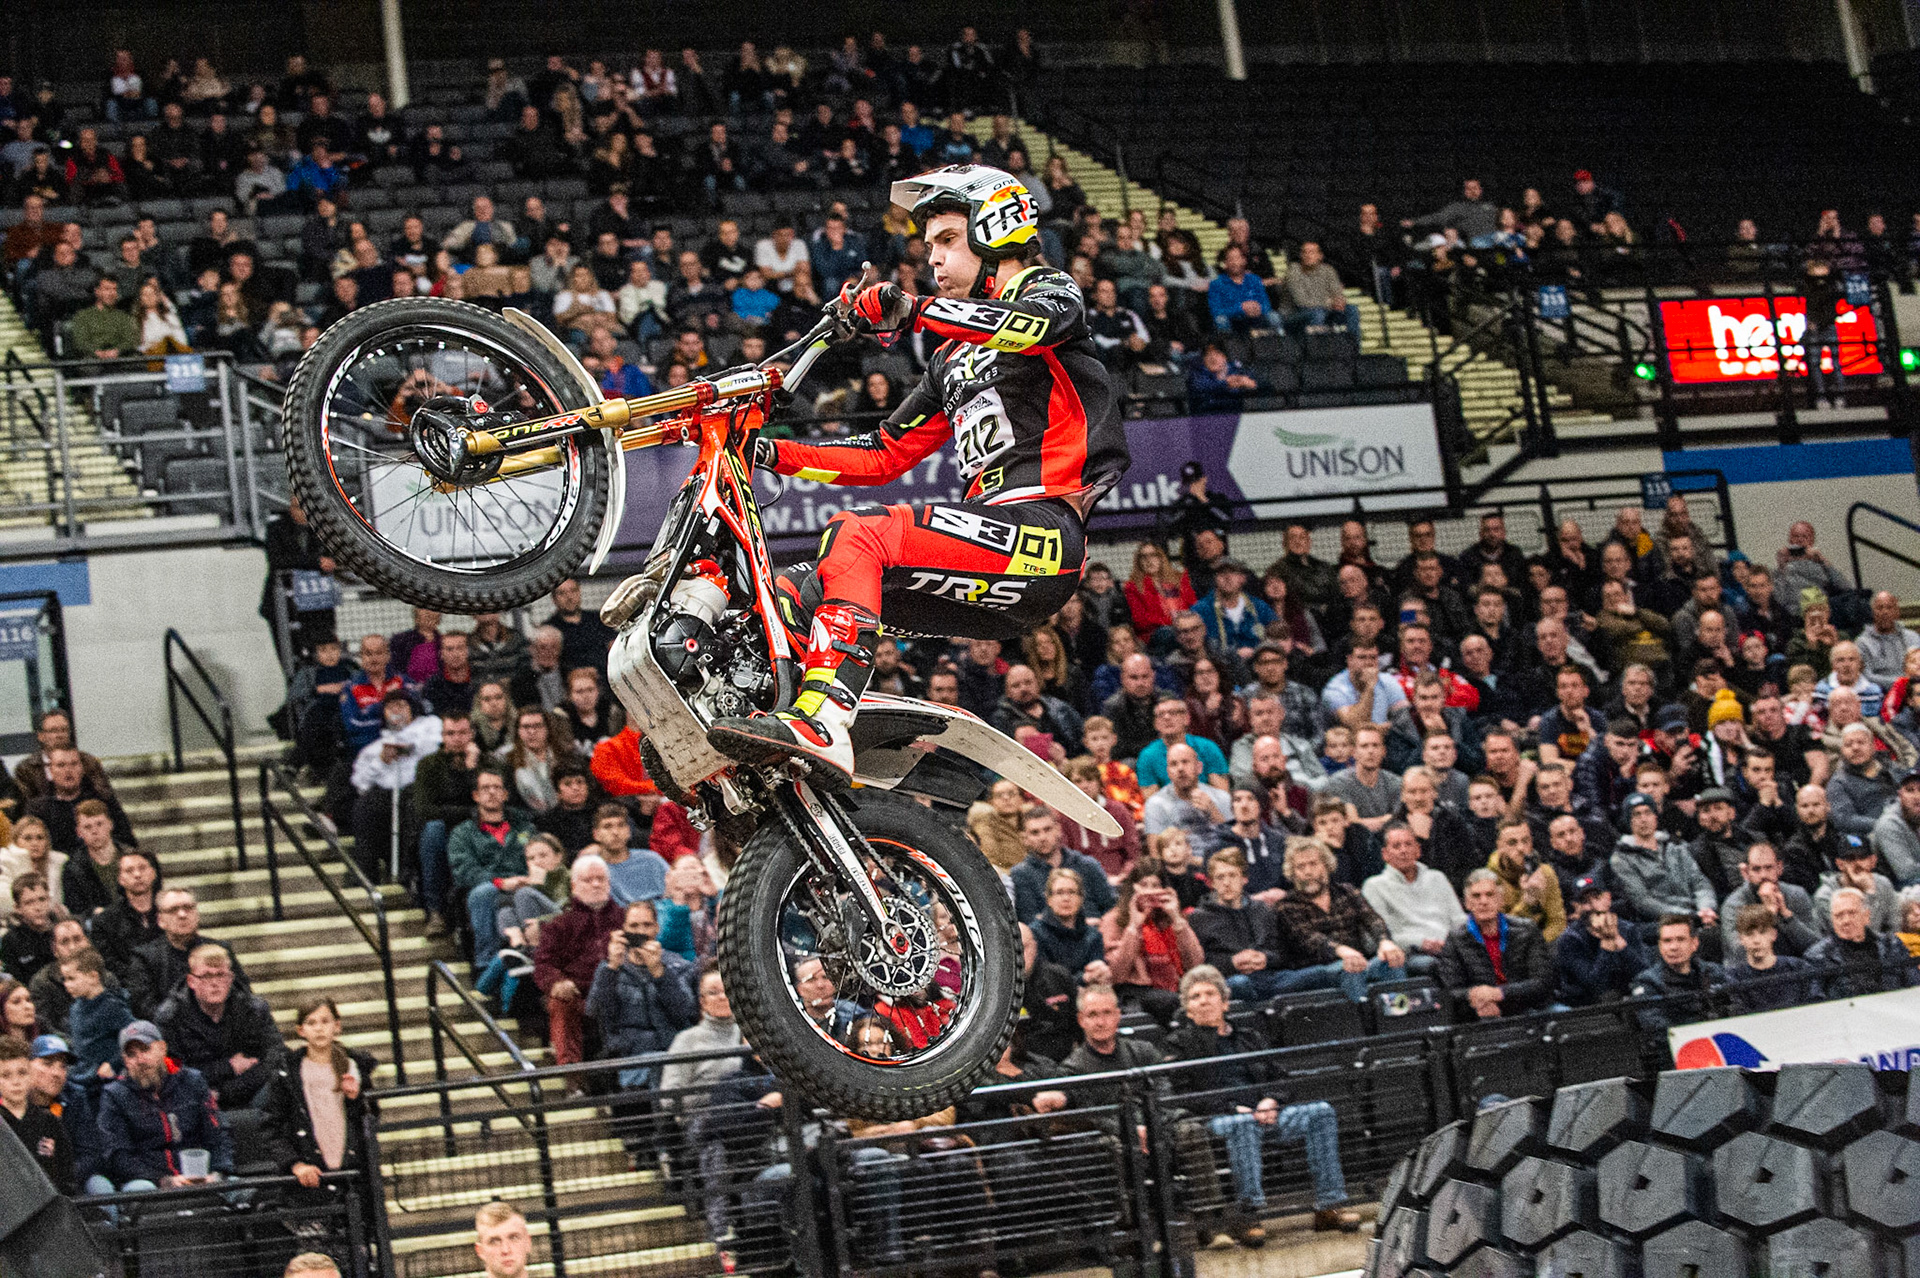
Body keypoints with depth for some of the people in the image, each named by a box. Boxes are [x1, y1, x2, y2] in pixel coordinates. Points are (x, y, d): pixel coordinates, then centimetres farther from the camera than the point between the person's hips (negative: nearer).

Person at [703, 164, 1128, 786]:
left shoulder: (1049, 289, 7)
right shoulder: (952, 363, 30)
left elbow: (1035, 323, -19)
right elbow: (883, 455, 27)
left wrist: (908, 309, -25)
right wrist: (769, 452, 17)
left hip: (1042, 531, -9)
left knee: (856, 533, -28)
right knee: (790, 595, 4)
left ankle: (821, 723, -40)